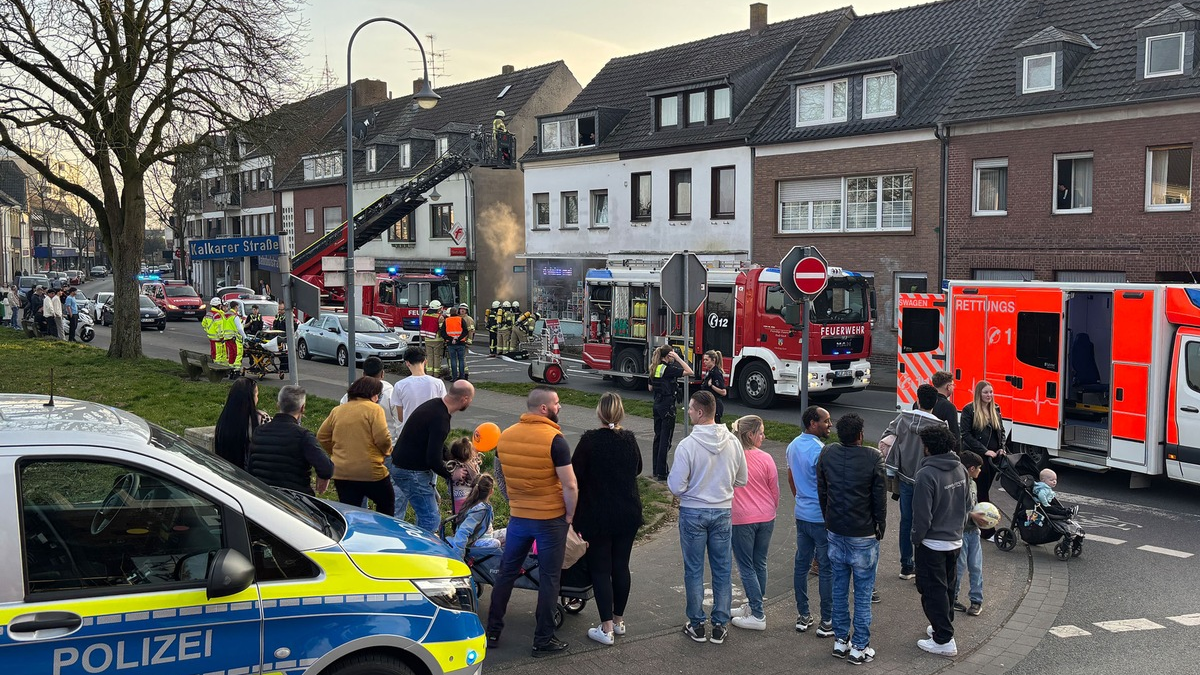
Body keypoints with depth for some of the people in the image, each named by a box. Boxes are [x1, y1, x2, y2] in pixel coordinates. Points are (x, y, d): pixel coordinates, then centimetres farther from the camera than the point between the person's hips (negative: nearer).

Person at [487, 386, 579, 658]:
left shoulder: (505, 436, 1)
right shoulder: (554, 440, -18)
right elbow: (570, 486, -19)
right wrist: (570, 516, -6)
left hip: (518, 517, 5)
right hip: (551, 519, -5)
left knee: (506, 573, 16)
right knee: (548, 579, 6)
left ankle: (493, 632, 24)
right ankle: (543, 640, 14)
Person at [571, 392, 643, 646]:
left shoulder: (589, 440, -16)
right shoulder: (630, 439, -2)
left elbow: (575, 475, -14)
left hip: (597, 516, -5)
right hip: (629, 515, 5)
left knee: (600, 569, 3)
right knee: (621, 566, 15)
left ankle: (606, 628, 3)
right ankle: (619, 620, 26)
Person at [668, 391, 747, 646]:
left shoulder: (687, 445, -20)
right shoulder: (733, 442, -7)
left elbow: (676, 486, -18)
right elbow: (741, 480, 4)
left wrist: (670, 478, 3)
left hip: (693, 512, -3)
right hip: (723, 512, 3)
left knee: (694, 570, 10)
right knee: (723, 569, 13)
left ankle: (697, 625, 18)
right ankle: (720, 626, 19)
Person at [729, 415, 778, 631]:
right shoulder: (766, 459, -6)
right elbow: (775, 491, 4)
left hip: (741, 519, -3)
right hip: (766, 518, 3)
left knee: (746, 567, 4)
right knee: (759, 564, 16)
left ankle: (758, 616, 4)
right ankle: (752, 606, 28)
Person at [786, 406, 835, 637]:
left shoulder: (793, 446, 6)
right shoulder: (820, 451, -21)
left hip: (801, 515, 8)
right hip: (822, 518, -8)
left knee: (801, 564, 13)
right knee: (826, 569, 1)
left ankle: (803, 616, 22)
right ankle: (826, 622, 8)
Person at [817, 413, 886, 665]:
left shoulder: (827, 454, -4)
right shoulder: (873, 458, -16)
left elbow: (821, 491, 4)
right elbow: (880, 497, -10)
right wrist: (880, 527, 4)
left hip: (835, 531, 4)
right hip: (864, 535, -4)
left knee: (839, 589, 15)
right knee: (863, 593, 6)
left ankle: (840, 641, 24)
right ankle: (859, 647, 13)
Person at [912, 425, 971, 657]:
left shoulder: (927, 474, -25)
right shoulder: (961, 469, 0)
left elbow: (922, 514, -22)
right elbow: (966, 505, 11)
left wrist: (916, 538, -7)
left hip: (933, 544, -8)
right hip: (956, 540, 8)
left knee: (933, 590, 2)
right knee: (947, 587, 22)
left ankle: (944, 640, 4)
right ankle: (944, 626, 35)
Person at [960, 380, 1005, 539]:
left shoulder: (995, 409, 11)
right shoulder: (969, 410, -8)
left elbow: (1001, 431, 19)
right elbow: (966, 435, -12)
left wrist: (1001, 449, 3)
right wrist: (984, 451, -16)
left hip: (992, 457, 6)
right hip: (976, 457, -6)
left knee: (983, 491, 10)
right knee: (982, 492, -3)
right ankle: (988, 532, 1)